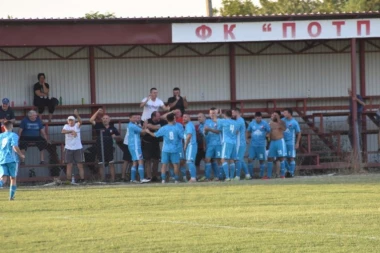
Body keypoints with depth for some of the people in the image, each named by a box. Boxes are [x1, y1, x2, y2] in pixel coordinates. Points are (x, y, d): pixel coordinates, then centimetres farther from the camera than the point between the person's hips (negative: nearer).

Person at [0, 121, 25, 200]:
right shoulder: (13, 135, -5)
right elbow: (15, 147, -16)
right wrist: (21, 155, -2)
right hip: (12, 159, -3)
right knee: (13, 178, 10)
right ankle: (11, 196, 9)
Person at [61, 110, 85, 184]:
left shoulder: (77, 126, 1)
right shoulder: (66, 126, 2)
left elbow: (80, 122, -21)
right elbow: (63, 131, -19)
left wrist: (77, 115, -40)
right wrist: (71, 131, -34)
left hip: (78, 148, 0)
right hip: (69, 148, 0)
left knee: (80, 165, -1)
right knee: (69, 166, 2)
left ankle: (82, 179, 0)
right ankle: (68, 180, 4)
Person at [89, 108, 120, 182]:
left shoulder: (112, 128, 7)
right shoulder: (99, 126, 2)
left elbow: (118, 136, 18)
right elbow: (91, 120, -11)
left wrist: (115, 137, -6)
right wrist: (97, 112, -13)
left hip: (109, 148, 1)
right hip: (100, 148, -1)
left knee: (111, 164, 1)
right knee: (101, 165, 3)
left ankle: (113, 179, 4)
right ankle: (102, 179, 6)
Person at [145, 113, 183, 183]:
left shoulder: (163, 128, -3)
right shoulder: (176, 128, -5)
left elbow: (155, 135, 5)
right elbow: (182, 137, -1)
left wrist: (149, 132, 24)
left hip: (165, 149, 1)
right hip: (174, 149, -1)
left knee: (164, 164, 5)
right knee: (176, 164, 5)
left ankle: (163, 179, -3)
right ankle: (176, 179, 3)